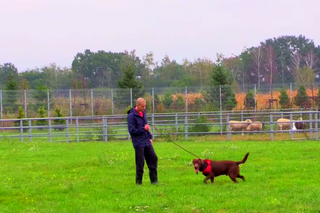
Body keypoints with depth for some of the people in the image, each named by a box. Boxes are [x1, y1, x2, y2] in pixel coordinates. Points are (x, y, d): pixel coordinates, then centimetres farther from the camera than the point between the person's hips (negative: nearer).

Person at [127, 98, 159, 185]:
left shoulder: (143, 113, 11)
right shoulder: (132, 115, -13)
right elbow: (132, 130, -15)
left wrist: (149, 137, 16)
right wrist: (143, 129, -20)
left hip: (146, 142, 7)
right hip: (138, 143, -7)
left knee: (153, 158, 5)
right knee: (140, 163, -2)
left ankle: (154, 180, 12)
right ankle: (139, 181, 9)